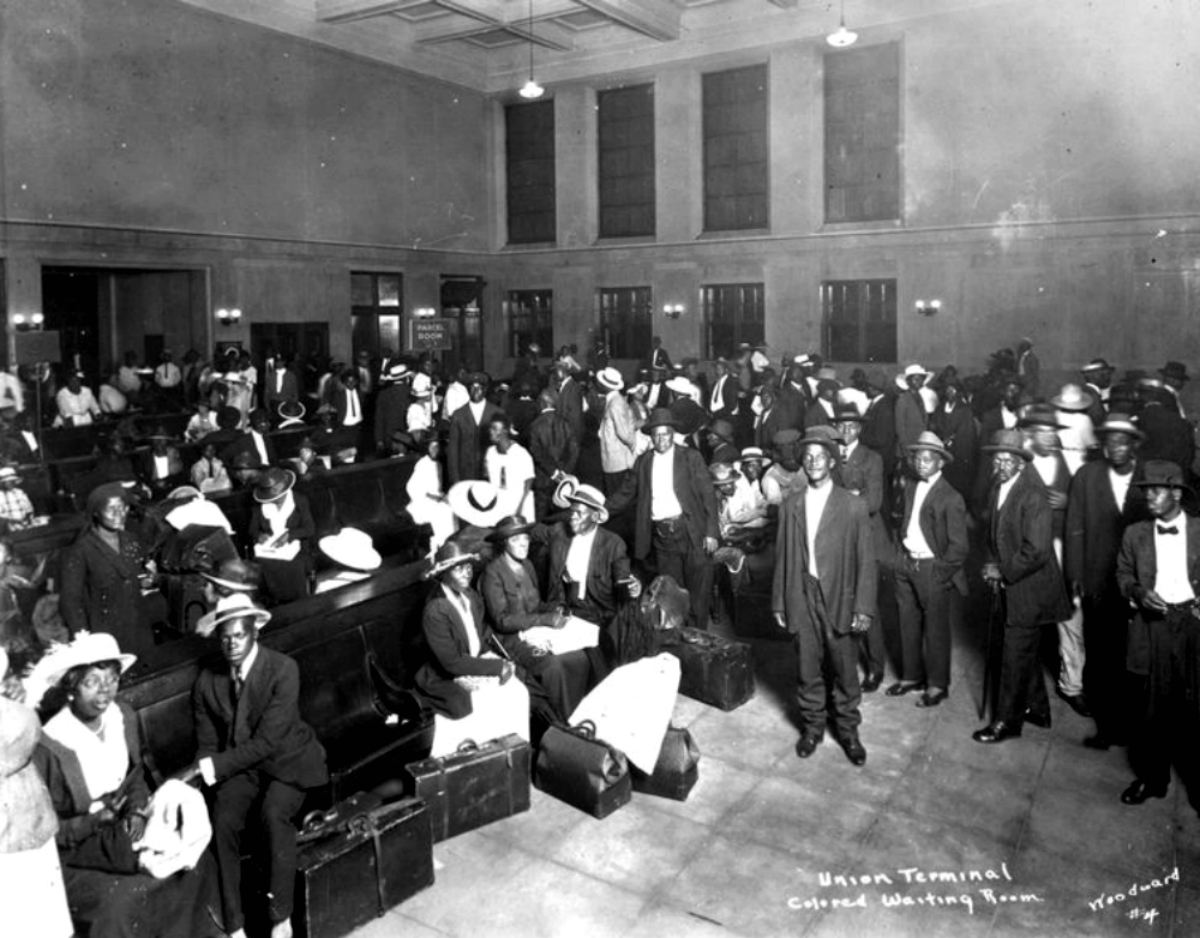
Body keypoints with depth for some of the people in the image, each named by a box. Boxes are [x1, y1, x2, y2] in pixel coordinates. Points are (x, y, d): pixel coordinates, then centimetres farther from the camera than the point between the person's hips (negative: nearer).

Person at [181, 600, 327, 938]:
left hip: (287, 761, -3)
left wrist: (209, 767, -26)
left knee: (273, 812, -31)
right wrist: (202, 771, -17)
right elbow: (207, 744, 3)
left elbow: (267, 741, -22)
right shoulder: (206, 681, -3)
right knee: (224, 820, -25)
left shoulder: (283, 669, -18)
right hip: (238, 767, 3)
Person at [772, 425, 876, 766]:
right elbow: (782, 558, 8)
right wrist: (779, 603, 7)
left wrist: (864, 607, -8)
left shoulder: (854, 507, -4)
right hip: (802, 598, 2)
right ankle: (812, 726, 29)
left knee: (844, 670, 7)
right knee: (808, 668, 11)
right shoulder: (791, 507, 5)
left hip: (839, 599, -2)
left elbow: (866, 561, -4)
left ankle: (848, 730, 27)